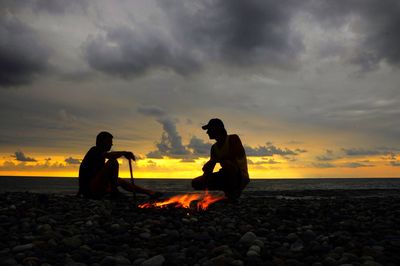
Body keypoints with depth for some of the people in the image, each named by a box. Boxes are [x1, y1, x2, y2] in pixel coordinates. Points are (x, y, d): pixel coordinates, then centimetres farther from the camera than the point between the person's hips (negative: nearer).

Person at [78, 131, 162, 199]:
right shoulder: (94, 150, -7)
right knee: (113, 162, -21)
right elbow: (110, 155, -28)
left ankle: (149, 192, 19)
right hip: (90, 189, -10)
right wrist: (124, 153, -19)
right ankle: (114, 191, -13)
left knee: (120, 181, 23)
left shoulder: (99, 154, 21)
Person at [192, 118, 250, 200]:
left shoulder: (233, 139, -9)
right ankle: (229, 191, 6)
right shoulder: (214, 147, 9)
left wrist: (213, 160, -20)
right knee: (196, 183, 0)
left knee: (227, 163, -40)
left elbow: (233, 157, -27)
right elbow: (209, 169, 7)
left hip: (241, 177, -7)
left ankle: (234, 191, -13)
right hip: (227, 178, 7)